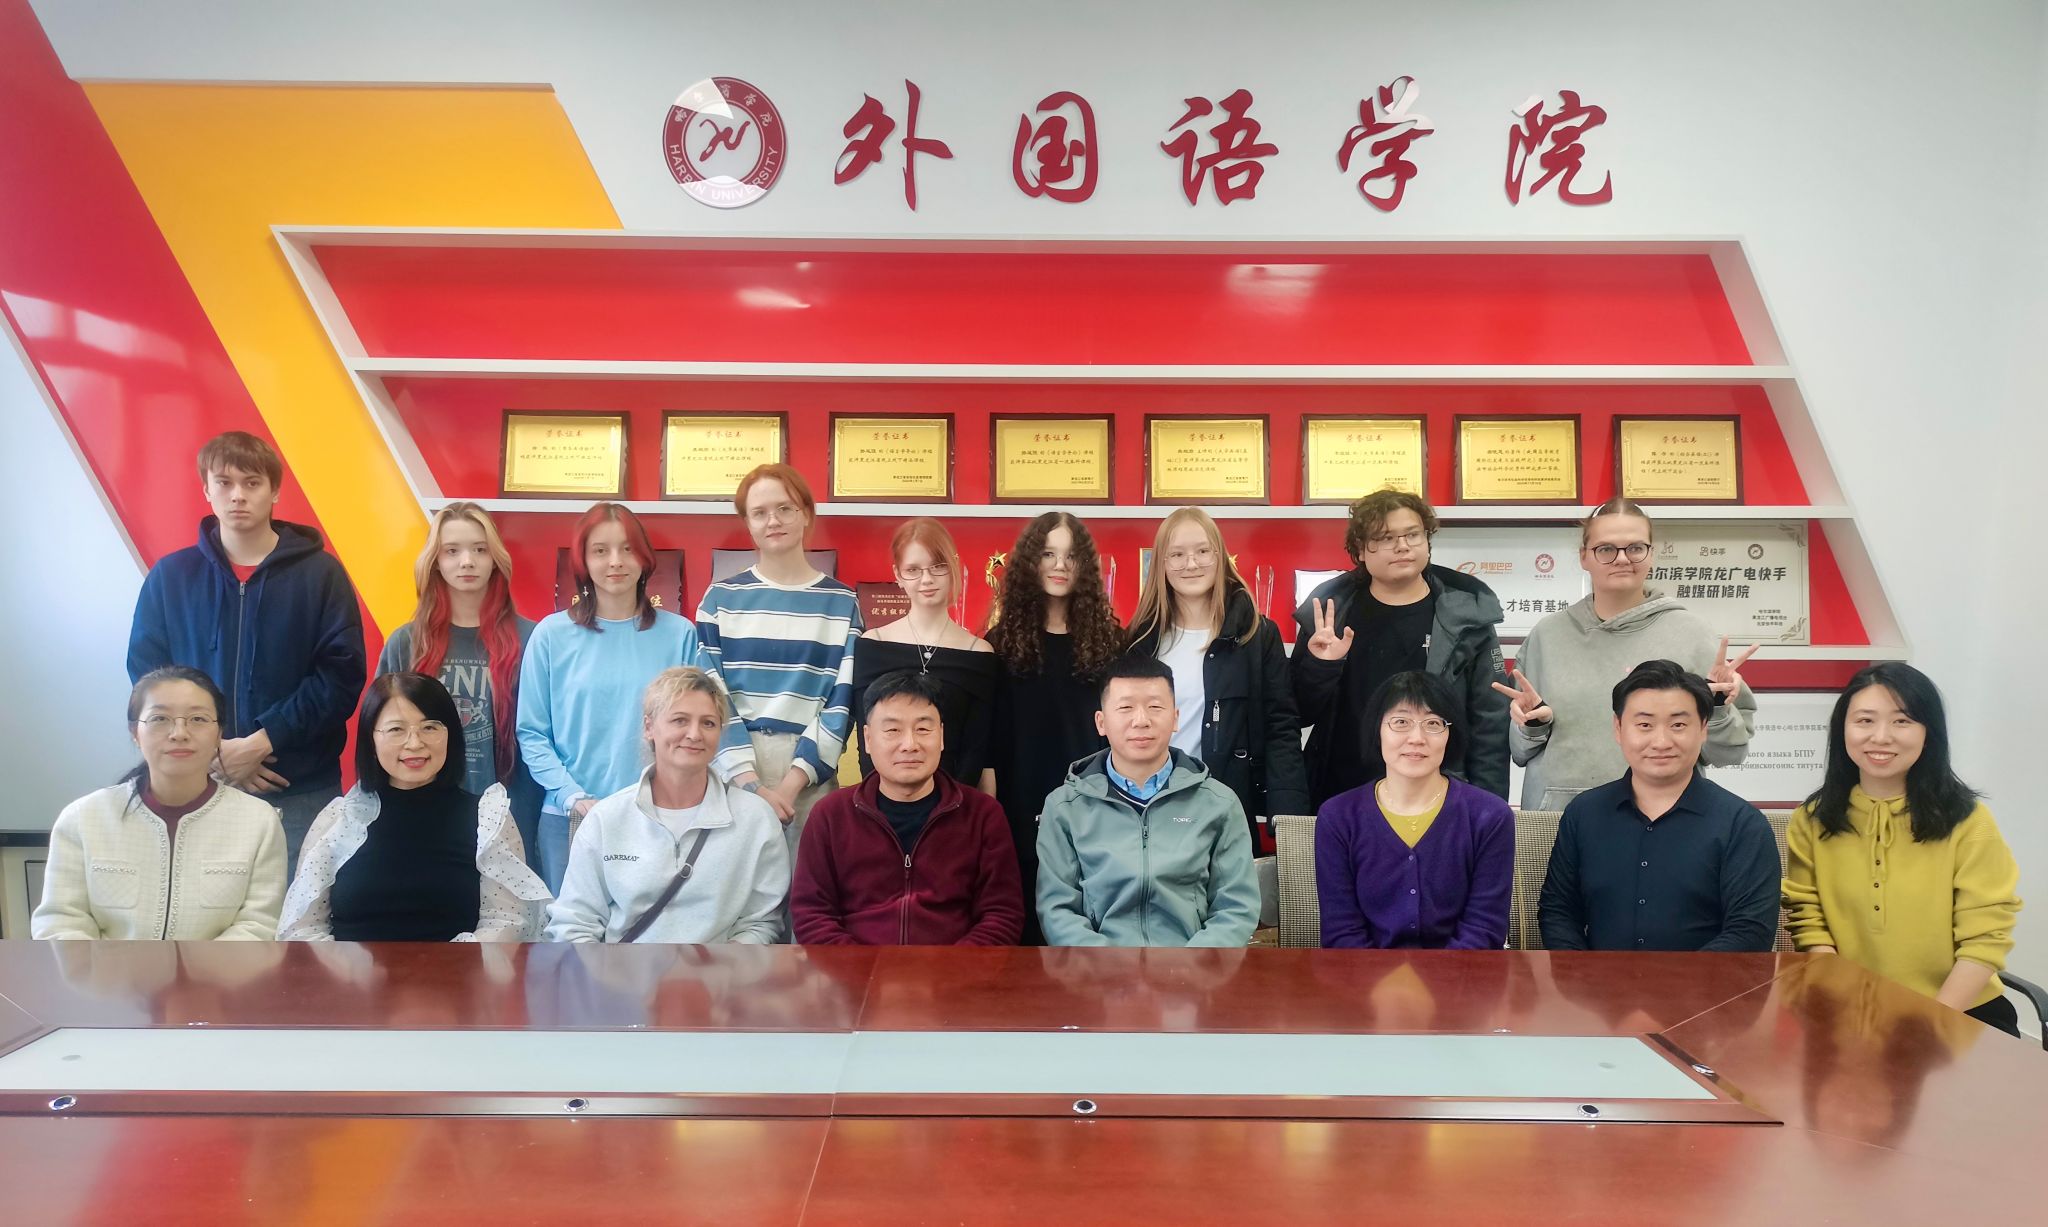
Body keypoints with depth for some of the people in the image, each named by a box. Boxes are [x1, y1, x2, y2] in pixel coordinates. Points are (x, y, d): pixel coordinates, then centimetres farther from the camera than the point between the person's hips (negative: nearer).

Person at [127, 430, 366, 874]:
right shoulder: (170, 575, 7)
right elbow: (146, 673, 4)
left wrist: (266, 739, -15)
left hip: (302, 792, -2)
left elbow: (343, 674, -5)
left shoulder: (320, 574, 0)